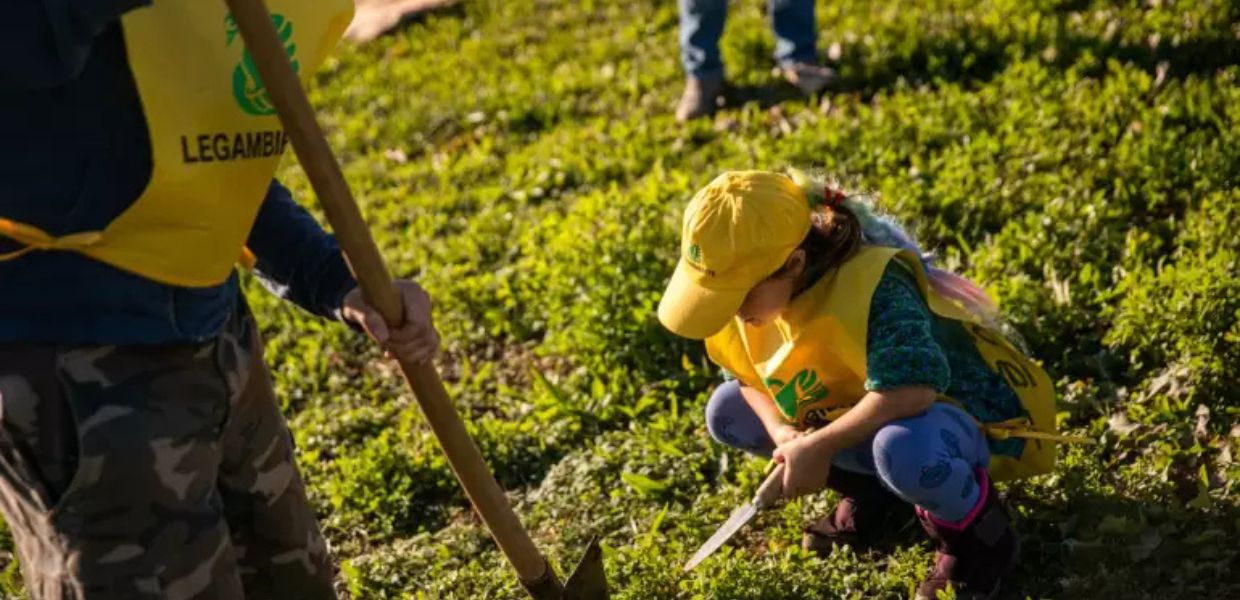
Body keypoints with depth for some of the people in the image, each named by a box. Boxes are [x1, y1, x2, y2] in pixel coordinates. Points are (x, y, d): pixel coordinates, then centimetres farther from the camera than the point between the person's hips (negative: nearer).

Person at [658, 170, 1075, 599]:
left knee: (903, 447, -44)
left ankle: (978, 538, -9)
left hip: (970, 418, -8)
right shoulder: (755, 288, -12)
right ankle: (876, 495, 12)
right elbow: (744, 370, 3)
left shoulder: (869, 283, -34)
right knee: (727, 412, 0)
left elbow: (912, 389, -46)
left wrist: (817, 447, -36)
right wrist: (779, 430, -17)